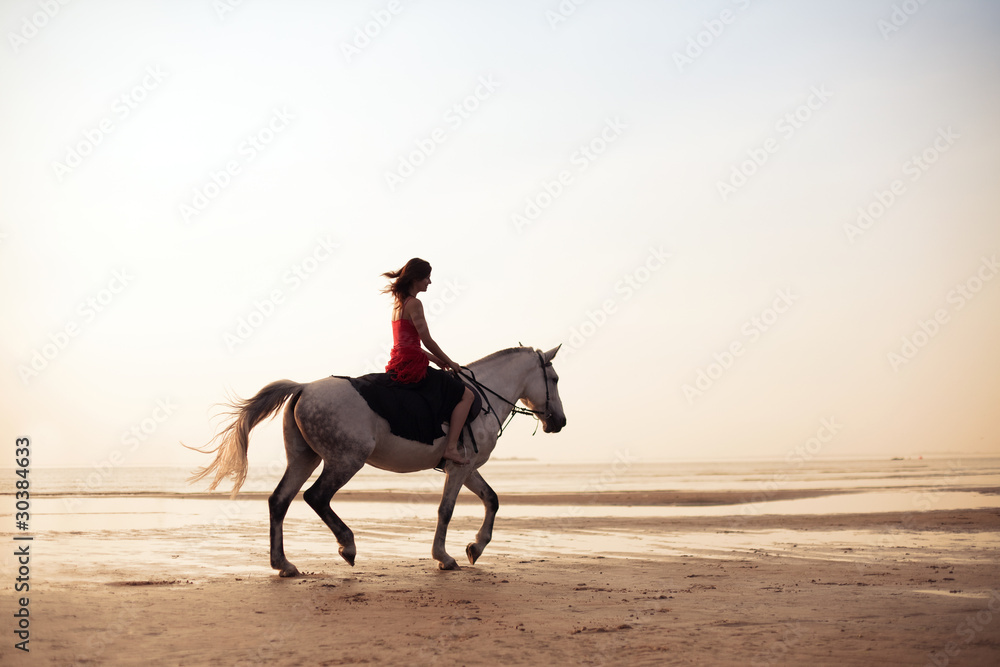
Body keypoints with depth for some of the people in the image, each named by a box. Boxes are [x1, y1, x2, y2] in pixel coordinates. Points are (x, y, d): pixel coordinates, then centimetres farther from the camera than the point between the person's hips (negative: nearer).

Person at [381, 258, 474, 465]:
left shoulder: (398, 303, 17)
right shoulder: (414, 304, -11)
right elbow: (427, 341, -12)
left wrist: (434, 358, 17)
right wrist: (450, 363, 0)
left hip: (398, 366, 10)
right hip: (412, 366, -10)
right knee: (465, 394, -7)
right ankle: (451, 447, -15)